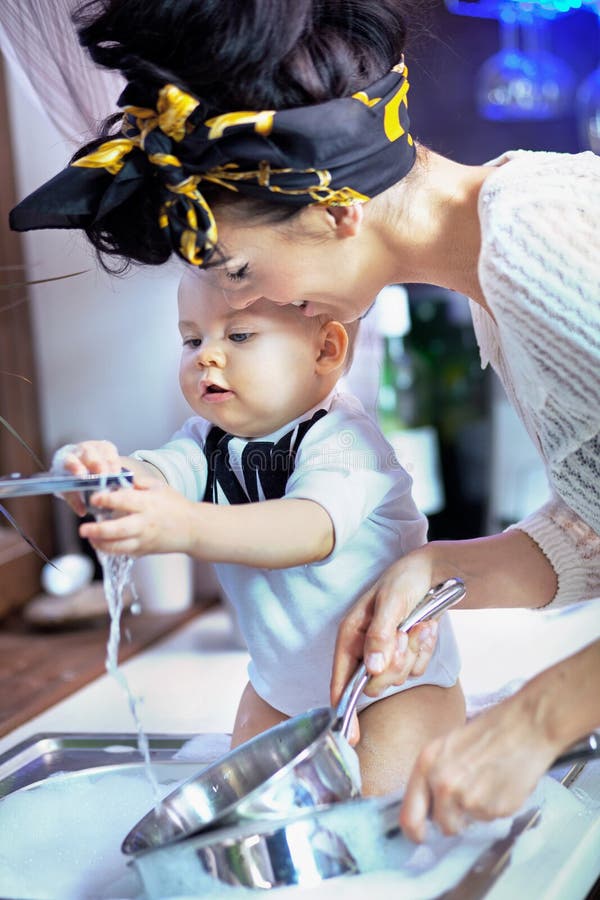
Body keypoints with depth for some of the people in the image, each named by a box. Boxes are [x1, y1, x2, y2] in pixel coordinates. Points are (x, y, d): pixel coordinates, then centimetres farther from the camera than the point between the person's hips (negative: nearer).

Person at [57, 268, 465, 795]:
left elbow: (311, 531, -46)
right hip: (285, 676, 7)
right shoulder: (208, 440, -4)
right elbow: (155, 474, -24)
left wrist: (189, 527, -63)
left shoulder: (343, 441, -27)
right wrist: (106, 475, -50)